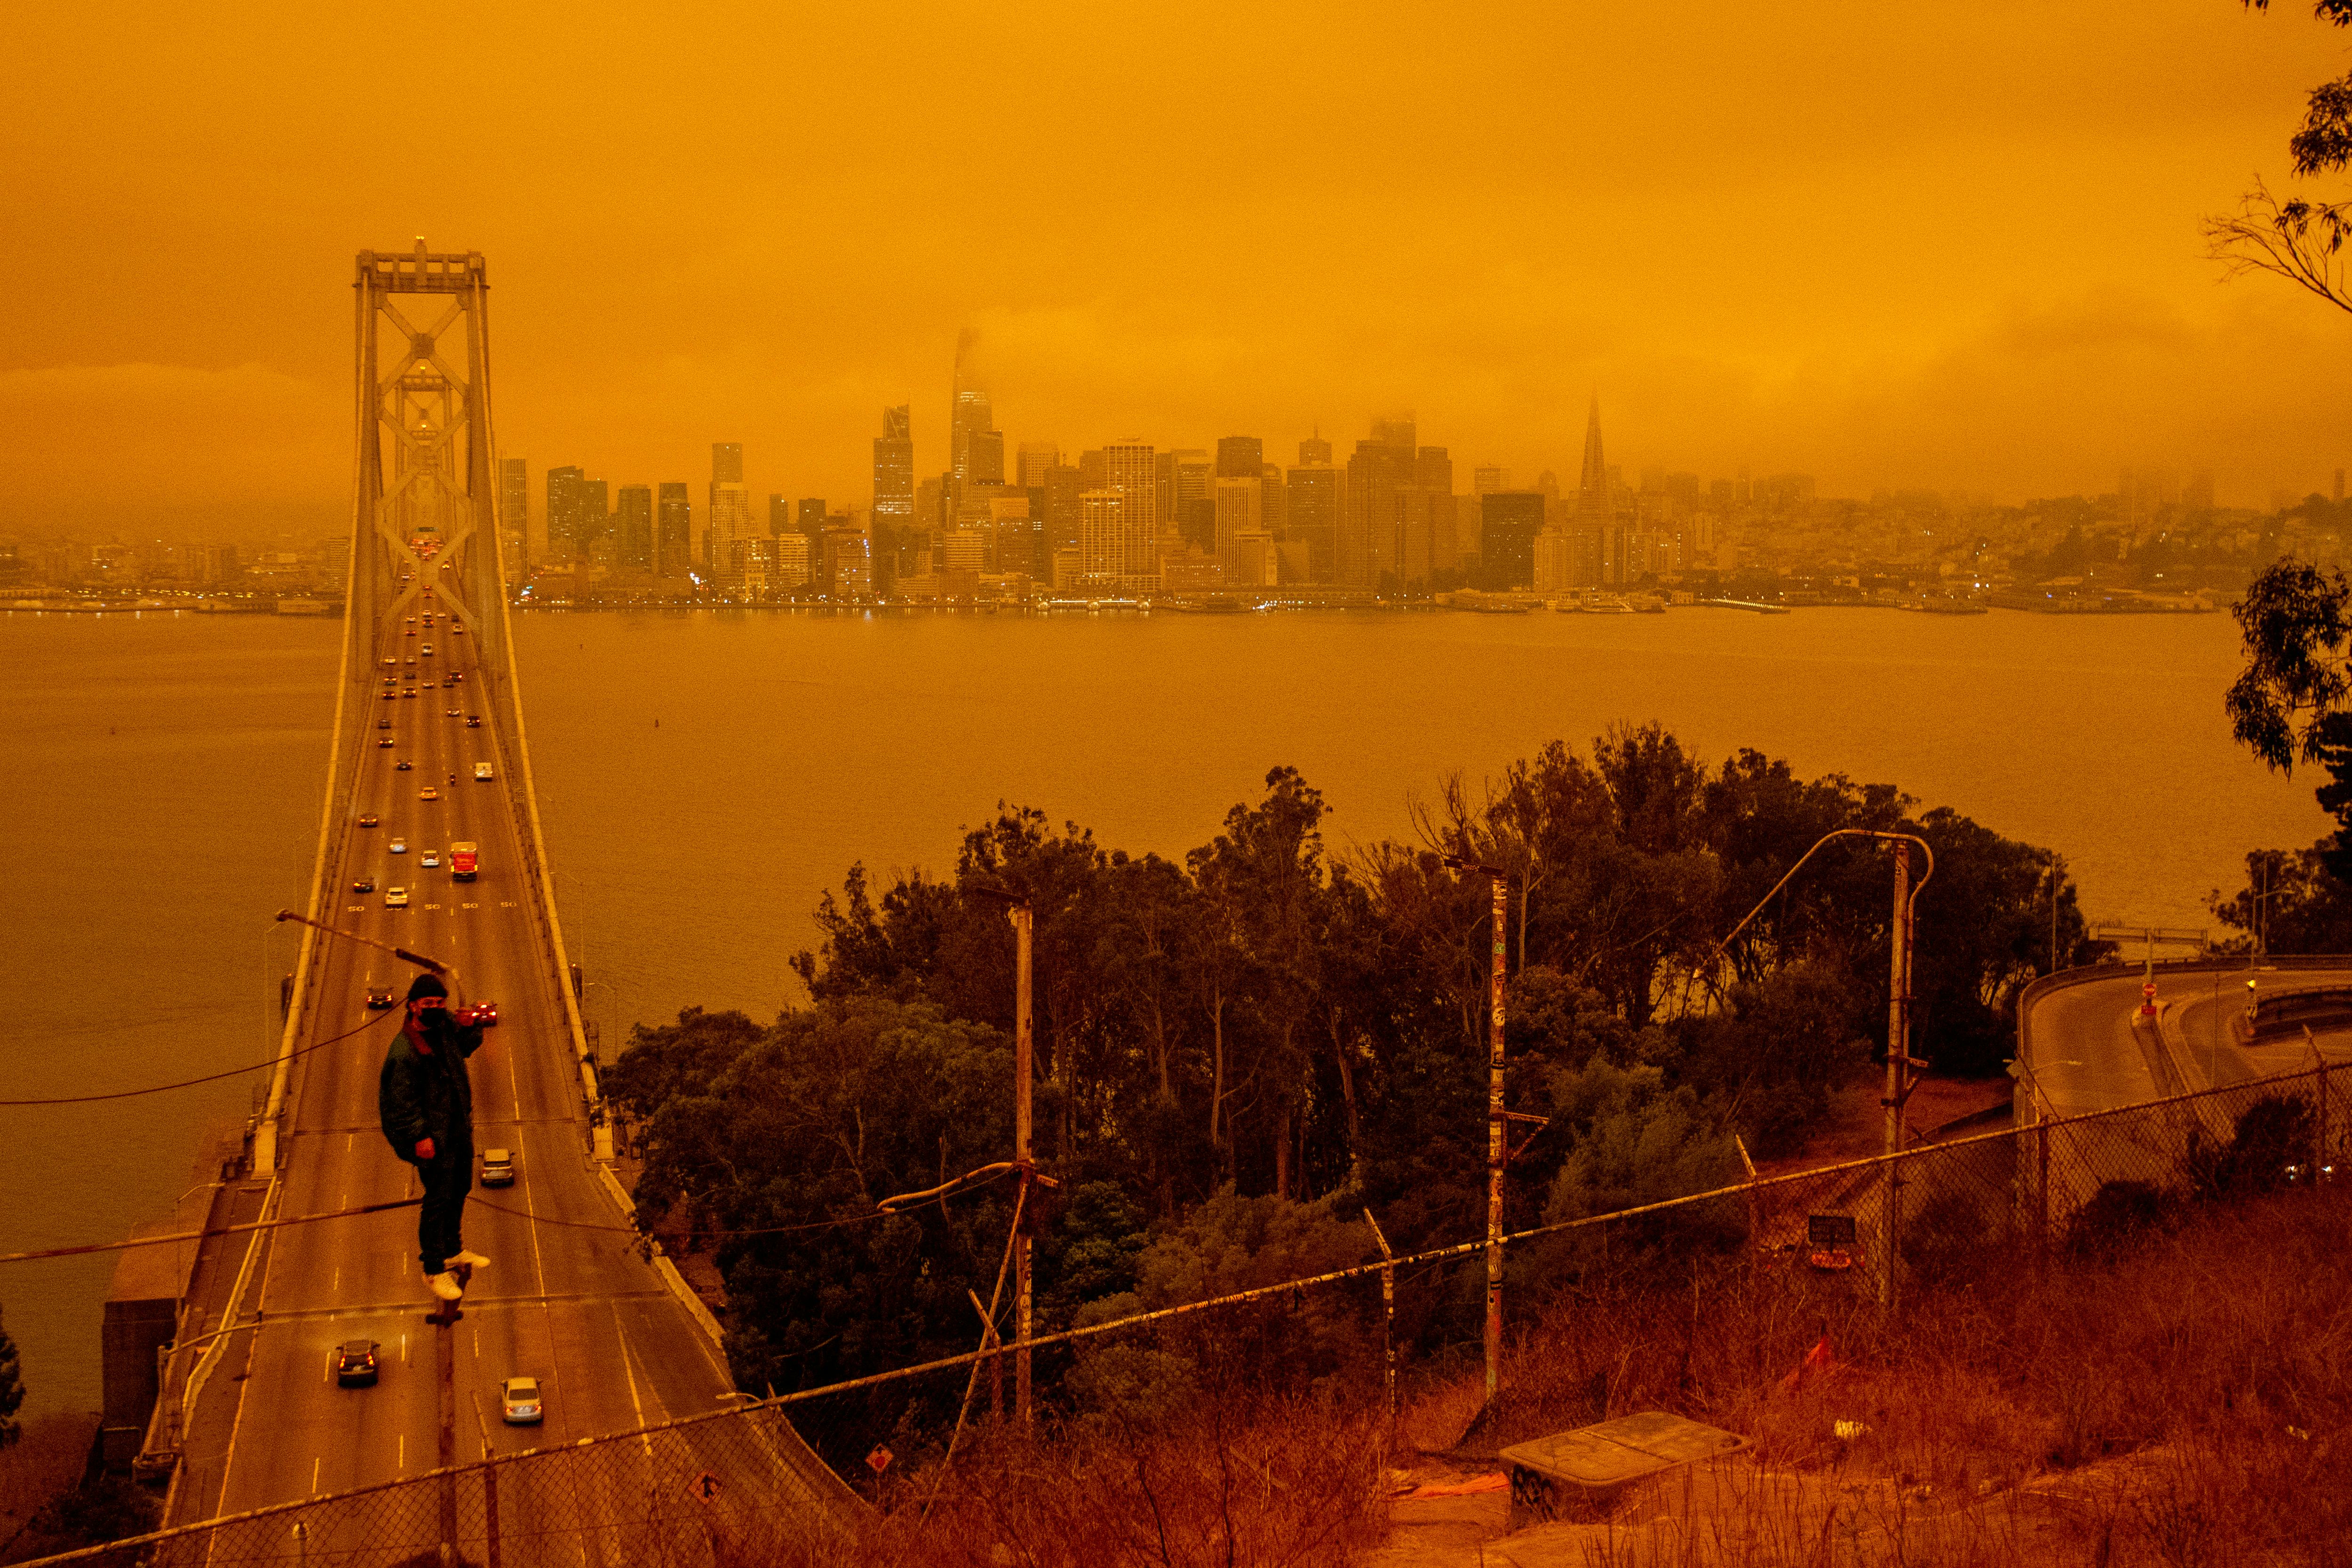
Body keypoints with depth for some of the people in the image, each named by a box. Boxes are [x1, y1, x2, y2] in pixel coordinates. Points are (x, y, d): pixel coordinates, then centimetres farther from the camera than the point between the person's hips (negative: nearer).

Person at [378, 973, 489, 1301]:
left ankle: (453, 1250, 42)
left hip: (460, 1127, 9)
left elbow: (467, 1046, 19)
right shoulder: (403, 1052, -24)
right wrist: (420, 1136, -22)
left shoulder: (445, 1024, -1)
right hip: (434, 1137, -9)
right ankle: (434, 1271, 8)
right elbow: (402, 1101, -21)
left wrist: (469, 1027, -2)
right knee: (438, 1200, -4)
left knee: (460, 1189, 22)